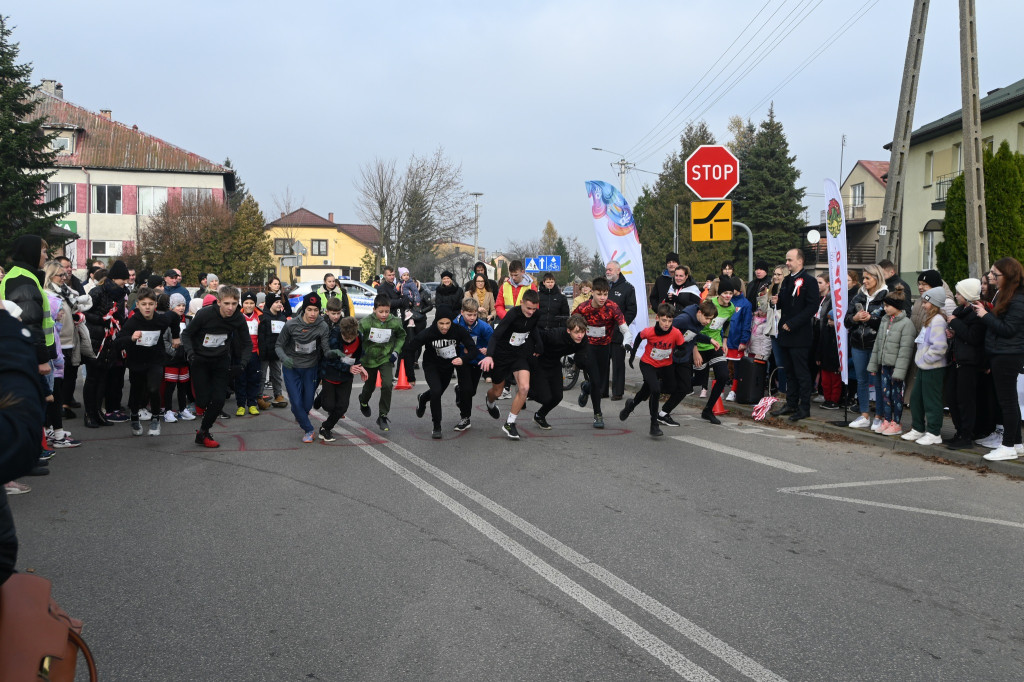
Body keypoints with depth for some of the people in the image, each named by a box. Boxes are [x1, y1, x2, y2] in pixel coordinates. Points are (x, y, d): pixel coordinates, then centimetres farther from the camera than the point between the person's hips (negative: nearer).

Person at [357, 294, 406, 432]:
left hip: (386, 359, 0)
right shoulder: (366, 322, -19)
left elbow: (401, 336, 6)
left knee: (387, 385, -18)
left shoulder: (395, 322, -13)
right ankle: (363, 401, 54)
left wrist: (396, 351, -4)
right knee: (369, 387, 15)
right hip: (369, 359, 0)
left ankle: (383, 416, -3)